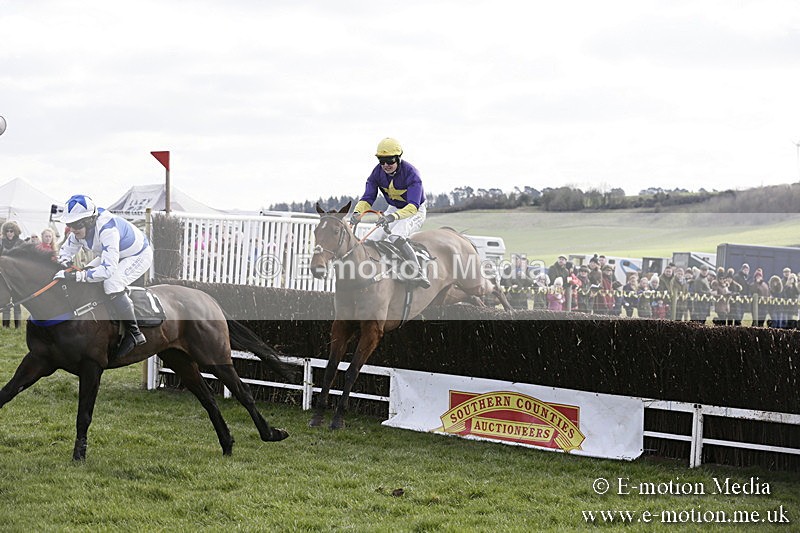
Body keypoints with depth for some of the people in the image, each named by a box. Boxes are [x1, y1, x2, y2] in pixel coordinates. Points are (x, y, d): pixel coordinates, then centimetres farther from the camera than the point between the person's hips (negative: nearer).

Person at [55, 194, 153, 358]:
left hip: (139, 256, -9)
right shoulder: (81, 228, -14)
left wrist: (77, 275, -46)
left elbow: (108, 269, -44)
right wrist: (63, 264, -18)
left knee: (112, 284, -30)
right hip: (115, 256, 9)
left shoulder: (106, 229, -39)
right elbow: (66, 251, 5)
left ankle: (135, 334, -18)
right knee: (88, 273, -1)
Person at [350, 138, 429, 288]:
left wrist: (393, 216, -54)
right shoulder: (378, 173, -13)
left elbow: (413, 206, -38)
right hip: (393, 209, 7)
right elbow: (368, 198, -12)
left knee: (396, 237, -33)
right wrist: (357, 212, -34)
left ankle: (419, 273, -28)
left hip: (415, 211, -7)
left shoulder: (411, 173, -30)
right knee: (371, 241, -5)